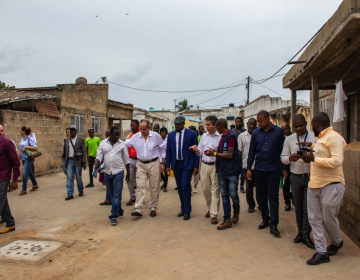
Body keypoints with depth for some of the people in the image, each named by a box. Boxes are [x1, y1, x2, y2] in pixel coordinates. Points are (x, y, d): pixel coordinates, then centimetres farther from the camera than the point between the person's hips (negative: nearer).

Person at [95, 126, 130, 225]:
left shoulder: (122, 144, 1)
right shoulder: (103, 143, 5)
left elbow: (126, 160, 6)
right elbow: (99, 157, 2)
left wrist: (128, 173, 7)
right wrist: (97, 165, -18)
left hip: (118, 172, -3)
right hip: (107, 173, 3)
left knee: (116, 195, -6)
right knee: (112, 194, 14)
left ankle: (113, 216, -3)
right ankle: (119, 211, 32)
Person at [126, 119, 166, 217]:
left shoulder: (156, 136, -5)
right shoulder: (135, 137, 1)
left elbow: (162, 149, 2)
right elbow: (125, 144, 7)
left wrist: (162, 163, -1)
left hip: (154, 164, -1)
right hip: (141, 165, 2)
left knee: (154, 188, 6)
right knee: (140, 187, -4)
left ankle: (153, 208, 19)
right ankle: (138, 210, -2)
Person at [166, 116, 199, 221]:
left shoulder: (191, 134, -3)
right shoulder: (171, 135, 7)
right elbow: (168, 151, 9)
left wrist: (196, 166, -7)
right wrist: (168, 166, 3)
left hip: (187, 164, -4)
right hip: (176, 164, 4)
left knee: (185, 186, -9)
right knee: (179, 187, 9)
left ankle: (187, 211, 2)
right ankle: (183, 208, 23)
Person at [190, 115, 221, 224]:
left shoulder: (220, 137, -8)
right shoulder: (204, 136, 11)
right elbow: (200, 152, 13)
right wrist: (196, 149, -8)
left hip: (215, 166, -6)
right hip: (204, 165, 6)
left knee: (215, 191, -2)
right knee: (205, 189, 13)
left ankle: (214, 214, 5)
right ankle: (210, 208, 34)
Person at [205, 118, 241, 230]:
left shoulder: (231, 136, -13)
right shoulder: (222, 137, 11)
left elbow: (230, 155, -15)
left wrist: (214, 154, -10)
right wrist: (214, 150, 4)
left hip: (231, 171, -8)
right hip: (221, 171, 8)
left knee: (233, 194, 0)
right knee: (224, 195, 8)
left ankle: (236, 211, 30)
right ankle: (227, 220, 15)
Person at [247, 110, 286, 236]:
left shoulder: (278, 131, -2)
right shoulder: (256, 133, 3)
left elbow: (282, 150, 2)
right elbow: (252, 151, 7)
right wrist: (248, 168, 4)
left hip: (273, 169, -3)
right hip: (259, 169, 3)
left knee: (273, 197, 0)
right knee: (261, 196, 11)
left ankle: (273, 224, 5)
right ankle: (265, 219, 25)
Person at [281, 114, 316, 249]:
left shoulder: (315, 137, -3)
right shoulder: (289, 139, 5)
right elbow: (283, 158, 5)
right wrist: (290, 158, -18)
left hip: (311, 177, -2)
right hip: (296, 177, 3)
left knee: (308, 207, -1)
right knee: (298, 207, 13)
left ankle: (306, 235, 12)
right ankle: (300, 231, 28)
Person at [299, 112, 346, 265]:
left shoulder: (334, 137, -14)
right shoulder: (321, 138, 15)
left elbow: (337, 161, -24)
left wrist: (314, 158, -23)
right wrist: (312, 146, 27)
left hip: (331, 185, -9)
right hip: (315, 185, 9)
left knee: (329, 219, 5)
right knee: (315, 219, 5)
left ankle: (337, 242, 34)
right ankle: (322, 252, 13)